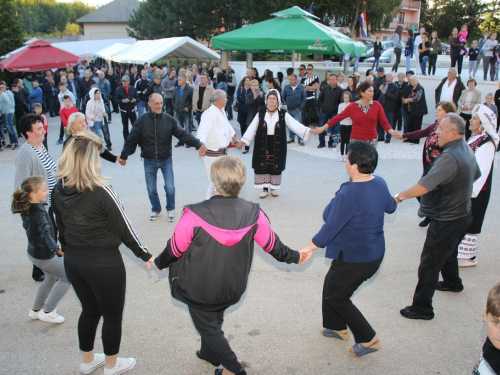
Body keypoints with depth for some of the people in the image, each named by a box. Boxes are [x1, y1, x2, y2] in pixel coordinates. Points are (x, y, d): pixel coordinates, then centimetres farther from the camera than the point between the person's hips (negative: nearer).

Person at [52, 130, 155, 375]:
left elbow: (61, 228, 7)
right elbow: (124, 229, -16)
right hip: (104, 264, -6)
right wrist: (145, 255, -3)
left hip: (72, 263, 6)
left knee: (89, 311, 26)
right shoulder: (101, 191, -23)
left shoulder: (59, 191, -5)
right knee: (112, 315, 16)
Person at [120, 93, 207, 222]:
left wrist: (198, 144, -20)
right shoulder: (141, 120, -9)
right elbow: (131, 140, -4)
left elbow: (182, 134, -10)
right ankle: (156, 210, 35)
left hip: (166, 160, 0)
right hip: (149, 161, 0)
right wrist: (124, 156, 0)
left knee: (170, 187, -2)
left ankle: (170, 209, 25)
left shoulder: (169, 119, -8)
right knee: (151, 189, 11)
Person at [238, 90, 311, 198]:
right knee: (263, 166, 4)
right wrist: (243, 141, -7)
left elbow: (295, 124, -11)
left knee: (275, 167, 7)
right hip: (263, 145, 0)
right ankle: (265, 189, 17)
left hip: (277, 146, 0)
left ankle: (273, 188, 25)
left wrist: (308, 130, -23)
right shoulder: (261, 113, 0)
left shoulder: (283, 114, -2)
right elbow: (252, 128, -2)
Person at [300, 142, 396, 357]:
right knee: (331, 284, 25)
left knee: (336, 297, 12)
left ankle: (369, 339, 18)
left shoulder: (349, 193, -30)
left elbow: (331, 226, -27)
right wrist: (394, 200, 40)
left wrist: (311, 247, -13)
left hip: (354, 259, -9)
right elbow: (390, 207, 15)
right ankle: (336, 327, 41)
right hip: (375, 253, 9)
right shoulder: (380, 184, -4)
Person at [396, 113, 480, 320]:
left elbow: (424, 186, -34)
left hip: (446, 220, -10)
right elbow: (476, 175, 20)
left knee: (429, 262, -3)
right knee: (448, 252, 31)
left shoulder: (450, 157, -29)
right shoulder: (467, 150, 3)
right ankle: (452, 282, 52)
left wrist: (401, 196, -22)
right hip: (461, 214, 10)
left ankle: (422, 307, 4)